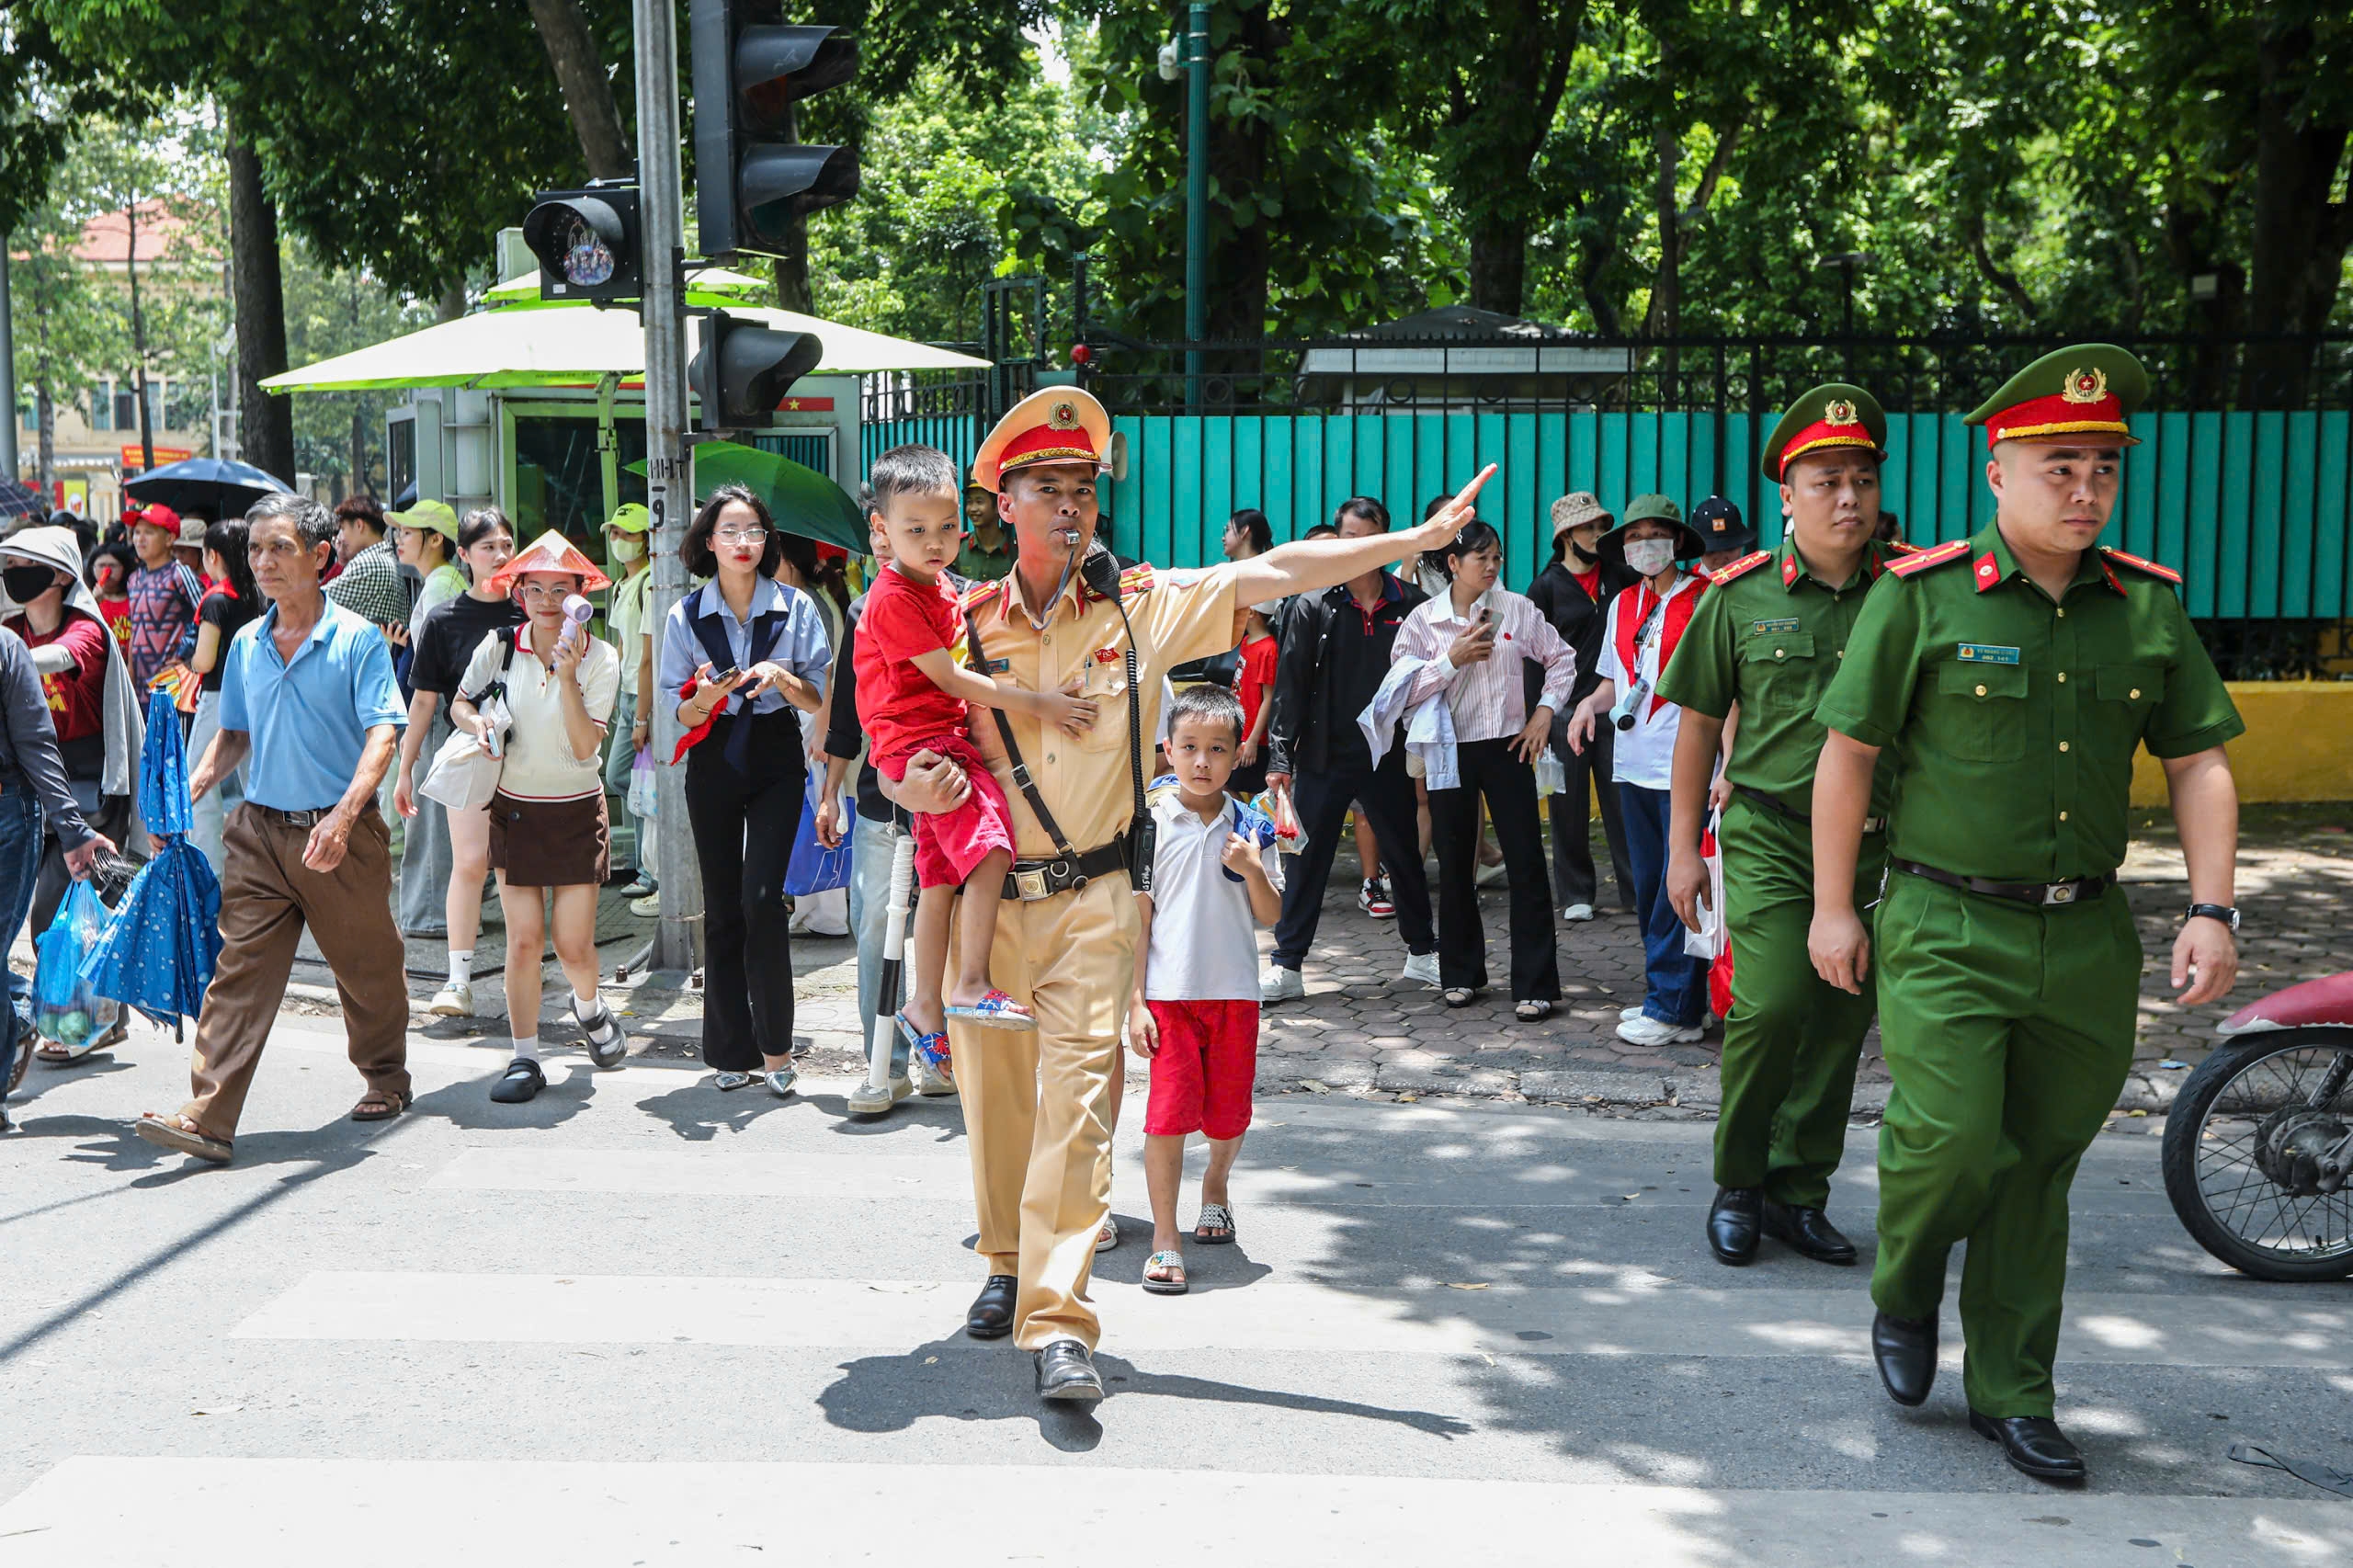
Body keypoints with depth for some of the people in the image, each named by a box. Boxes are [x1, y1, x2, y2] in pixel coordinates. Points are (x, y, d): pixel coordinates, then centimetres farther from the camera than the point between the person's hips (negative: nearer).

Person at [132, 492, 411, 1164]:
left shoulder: (357, 638, -7)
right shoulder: (247, 644, 10)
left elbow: (382, 734, -15)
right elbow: (235, 735, 20)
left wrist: (344, 813, -28)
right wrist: (191, 788, 3)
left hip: (339, 836, -4)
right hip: (260, 830, 4)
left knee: (367, 968, 11)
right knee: (238, 971, -5)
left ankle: (385, 1080, 33)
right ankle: (207, 1119, -9)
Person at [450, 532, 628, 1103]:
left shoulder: (600, 657, -7)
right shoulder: (499, 647, -3)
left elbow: (586, 745, -15)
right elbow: (459, 702, 13)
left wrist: (568, 676, -24)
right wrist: (477, 723, -10)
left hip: (577, 812, -1)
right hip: (515, 810, 1)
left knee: (573, 944, -2)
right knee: (523, 940, -3)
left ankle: (589, 1007, 32)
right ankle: (524, 1058, 9)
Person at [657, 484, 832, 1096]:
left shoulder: (795, 607, 1)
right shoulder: (685, 615, 4)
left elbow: (818, 700, 1)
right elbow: (680, 712, 4)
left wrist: (783, 679, -19)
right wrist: (705, 698, -18)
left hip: (777, 761, -2)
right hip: (714, 764, 2)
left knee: (762, 899, -14)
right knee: (721, 907, 4)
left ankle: (775, 1046, -3)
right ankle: (733, 1050, 13)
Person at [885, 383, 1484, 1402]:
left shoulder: (1142, 604, 2)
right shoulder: (965, 622, 5)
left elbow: (1273, 574, -1)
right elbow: (904, 757, 11)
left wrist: (1418, 539, -4)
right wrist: (915, 788, -14)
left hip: (1094, 898, -2)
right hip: (988, 896, 2)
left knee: (1078, 1096, -10)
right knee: (993, 1096, 12)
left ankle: (1056, 1318, -10)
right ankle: (1007, 1263, 36)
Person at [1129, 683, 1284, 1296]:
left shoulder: (1251, 827, 2)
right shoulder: (1150, 821, -4)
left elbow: (1271, 917, 5)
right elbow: (1138, 916, -2)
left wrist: (1251, 870, -14)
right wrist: (1135, 1000, -6)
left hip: (1234, 991, 3)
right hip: (1169, 992, -2)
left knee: (1229, 1114, 11)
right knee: (1169, 1114, -7)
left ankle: (1215, 1187, 42)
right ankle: (1164, 1241, 4)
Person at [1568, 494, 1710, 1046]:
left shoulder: (1704, 599, -3)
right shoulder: (1623, 605, 16)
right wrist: (1591, 703, 2)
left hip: (1685, 766, -6)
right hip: (1634, 763, 6)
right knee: (1648, 886, 10)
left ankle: (1675, 1009, -1)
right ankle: (1663, 996, 19)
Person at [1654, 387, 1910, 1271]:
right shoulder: (1741, 595, 1)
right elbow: (1699, 723, 7)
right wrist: (1683, 845, 6)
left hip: (1874, 841, 3)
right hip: (1768, 835, -2)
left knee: (1842, 1022, 6)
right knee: (1771, 1006, -14)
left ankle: (1797, 1192, 21)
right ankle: (1737, 1184, 7)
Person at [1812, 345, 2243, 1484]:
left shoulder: (2150, 606, 5)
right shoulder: (1920, 597, -6)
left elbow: (2199, 763, 10)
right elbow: (1848, 753, -3)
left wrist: (2210, 908, -1)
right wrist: (1833, 908, -3)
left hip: (2088, 939, 4)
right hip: (1947, 931, -4)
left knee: (2041, 1167, 10)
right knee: (1950, 1138, -15)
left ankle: (2010, 1394, 24)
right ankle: (1904, 1297, 18)